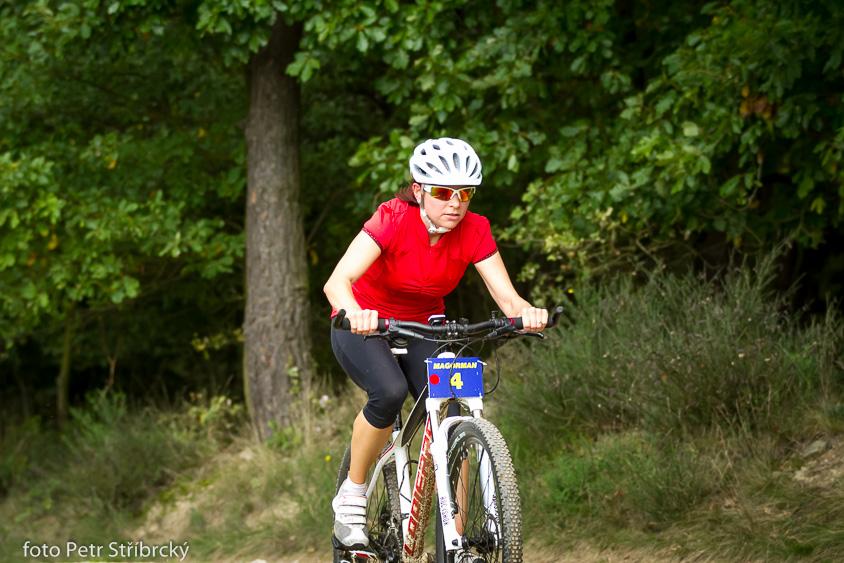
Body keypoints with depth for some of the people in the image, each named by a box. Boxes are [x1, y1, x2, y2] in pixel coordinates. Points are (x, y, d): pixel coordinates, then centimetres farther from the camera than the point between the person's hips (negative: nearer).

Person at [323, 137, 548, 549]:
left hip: (424, 329, 4)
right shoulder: (393, 219, -28)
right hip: (365, 328, -3)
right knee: (390, 392, -34)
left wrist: (526, 312, -47)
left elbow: (507, 297, -23)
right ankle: (352, 496, -12)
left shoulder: (473, 231, -17)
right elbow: (337, 281, -40)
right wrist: (355, 313, -62)